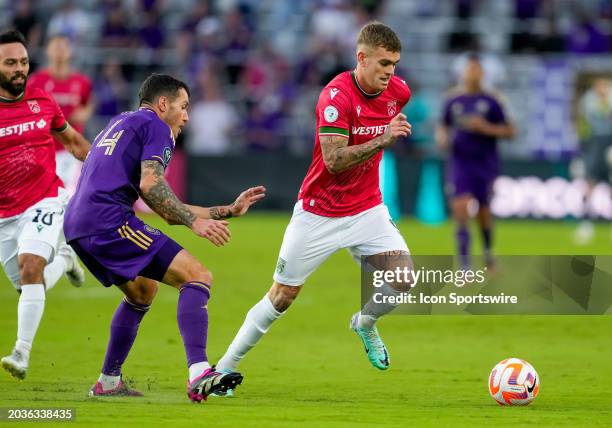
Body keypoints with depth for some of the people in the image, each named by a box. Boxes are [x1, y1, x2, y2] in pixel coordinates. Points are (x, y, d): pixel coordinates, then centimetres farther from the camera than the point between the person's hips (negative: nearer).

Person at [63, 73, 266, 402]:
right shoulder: (156, 126, 6)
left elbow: (168, 210, 32)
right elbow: (150, 185, -14)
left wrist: (228, 211, 33)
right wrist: (194, 221, -13)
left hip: (75, 225, 10)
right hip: (109, 221, -10)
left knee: (142, 290, 32)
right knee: (197, 277, -14)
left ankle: (108, 382, 32)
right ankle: (198, 373, -31)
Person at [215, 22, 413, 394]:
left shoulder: (398, 91, -5)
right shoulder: (337, 95, -24)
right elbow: (334, 160, -31)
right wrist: (381, 140, -38)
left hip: (367, 208, 5)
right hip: (319, 214, -5)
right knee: (283, 296, 2)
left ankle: (366, 324, 18)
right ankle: (226, 365, 18)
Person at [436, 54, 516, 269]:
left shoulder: (491, 101, -3)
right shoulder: (453, 101, 4)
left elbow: (509, 131, -1)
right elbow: (443, 127, 19)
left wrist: (486, 128, -15)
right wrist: (442, 137, -3)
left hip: (485, 163, -1)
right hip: (460, 162, 1)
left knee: (483, 212, 9)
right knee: (461, 207, -16)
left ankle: (488, 250, 39)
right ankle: (464, 263, -14)